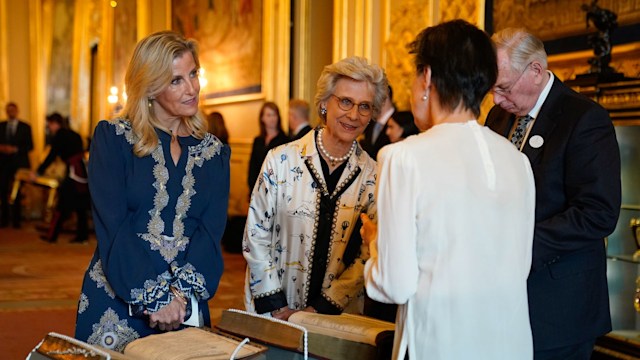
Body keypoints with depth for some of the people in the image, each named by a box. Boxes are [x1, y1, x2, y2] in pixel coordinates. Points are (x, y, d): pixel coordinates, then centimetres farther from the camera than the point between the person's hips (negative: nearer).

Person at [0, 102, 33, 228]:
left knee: (16, 192, 0)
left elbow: (30, 146, -1)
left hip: (18, 164, -2)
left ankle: (16, 220, 8)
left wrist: (15, 149, -14)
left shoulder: (25, 127, 4)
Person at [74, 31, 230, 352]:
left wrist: (181, 294, -17)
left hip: (186, 305, 3)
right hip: (116, 302, -2)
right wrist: (154, 297, -18)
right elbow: (112, 226, -11)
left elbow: (211, 232, -2)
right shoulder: (113, 138, -2)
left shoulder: (213, 152, 7)